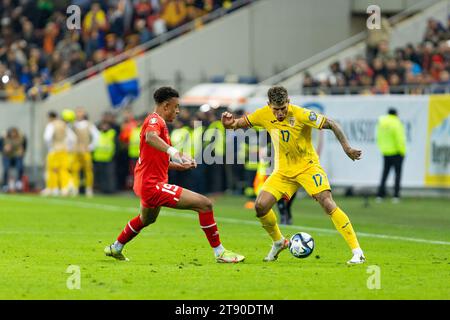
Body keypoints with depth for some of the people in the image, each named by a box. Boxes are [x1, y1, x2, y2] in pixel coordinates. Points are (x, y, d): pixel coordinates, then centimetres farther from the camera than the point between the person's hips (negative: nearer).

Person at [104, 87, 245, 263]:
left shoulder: (159, 123, 19)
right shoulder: (154, 120, -14)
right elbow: (150, 137, -40)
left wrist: (180, 166, 18)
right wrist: (171, 150, -56)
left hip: (147, 184, 11)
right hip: (153, 185, -11)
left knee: (147, 219, 39)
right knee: (204, 204, -16)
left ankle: (115, 248, 53)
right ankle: (219, 252, -14)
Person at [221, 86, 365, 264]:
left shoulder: (300, 115, -22)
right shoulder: (264, 115, -9)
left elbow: (331, 125, -16)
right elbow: (240, 123, 5)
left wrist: (346, 148, -25)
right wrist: (230, 123, -18)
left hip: (307, 166, -4)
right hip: (283, 170, 5)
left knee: (327, 203, -22)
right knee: (260, 206, -9)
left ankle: (357, 251, -20)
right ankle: (279, 242, 20)